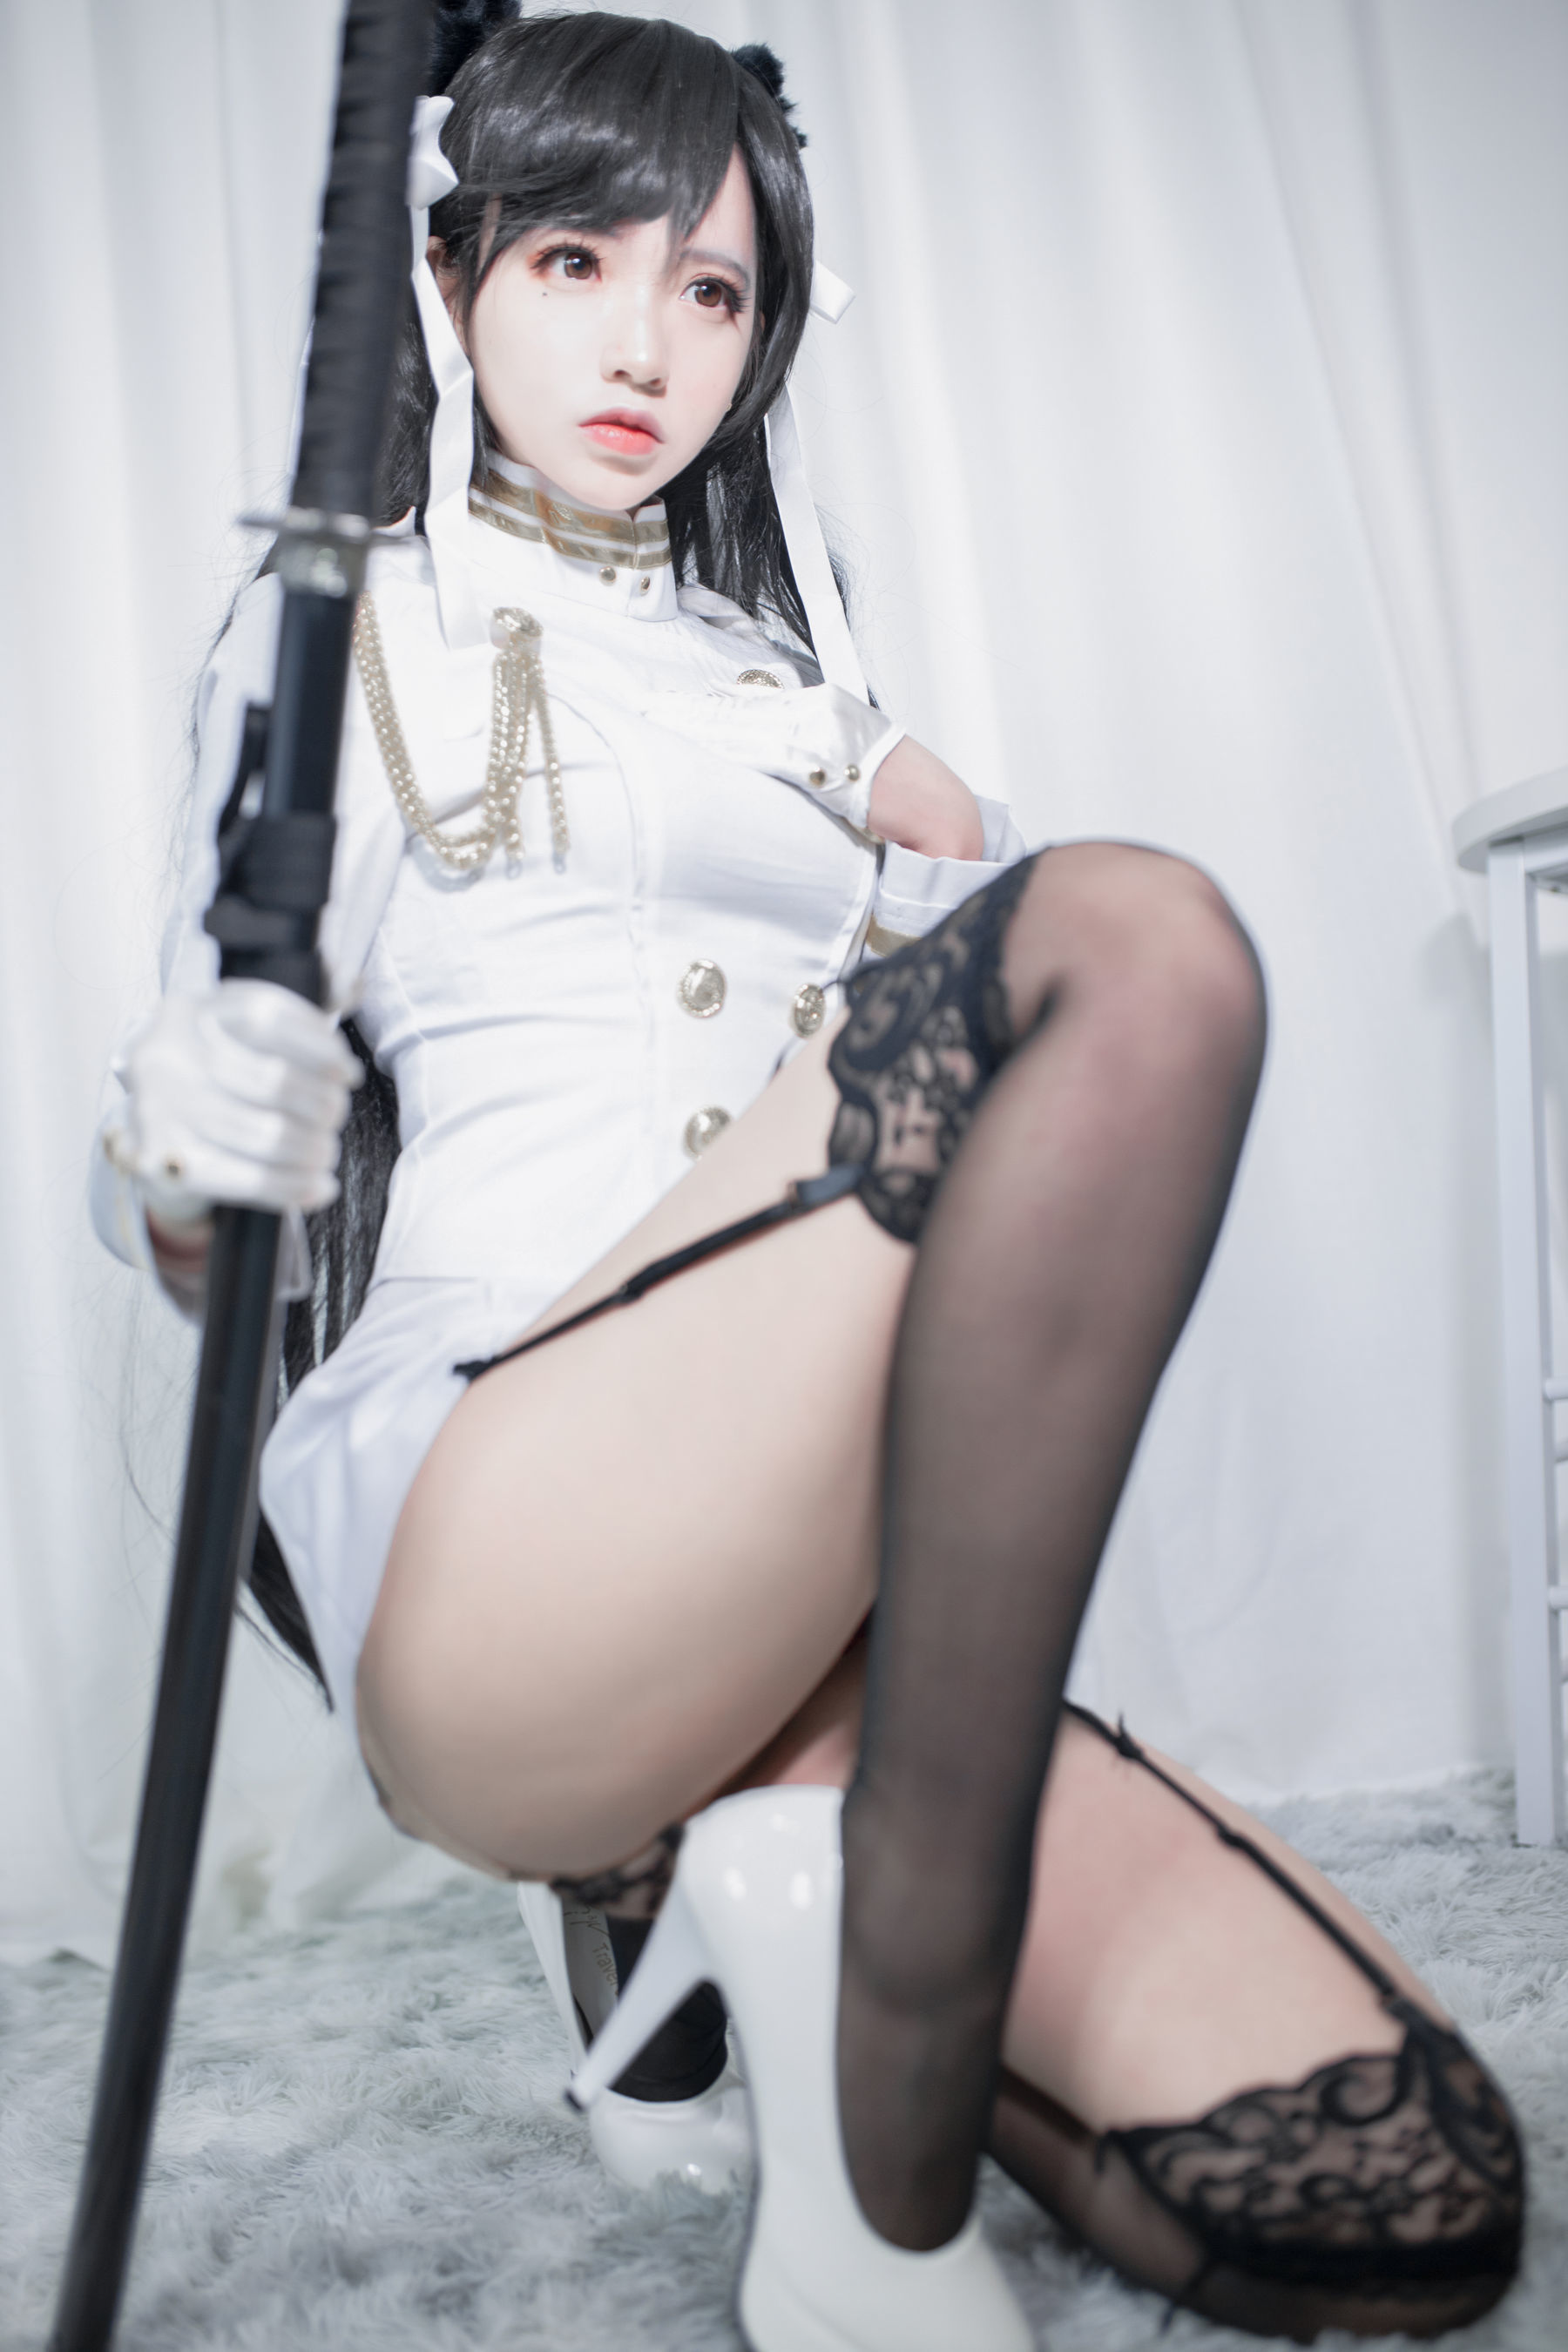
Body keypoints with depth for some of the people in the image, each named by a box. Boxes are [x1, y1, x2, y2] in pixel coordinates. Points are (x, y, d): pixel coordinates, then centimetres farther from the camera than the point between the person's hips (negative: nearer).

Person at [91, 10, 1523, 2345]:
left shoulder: (780, 658, 27)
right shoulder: (344, 623, 12)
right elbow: (189, 1221, 10)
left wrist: (945, 842, 7)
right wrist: (184, 1158, -9)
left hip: (810, 1599, 5)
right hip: (474, 1523, -5)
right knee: (1151, 938, -30)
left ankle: (751, 1865, 4)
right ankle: (890, 2157, -22)